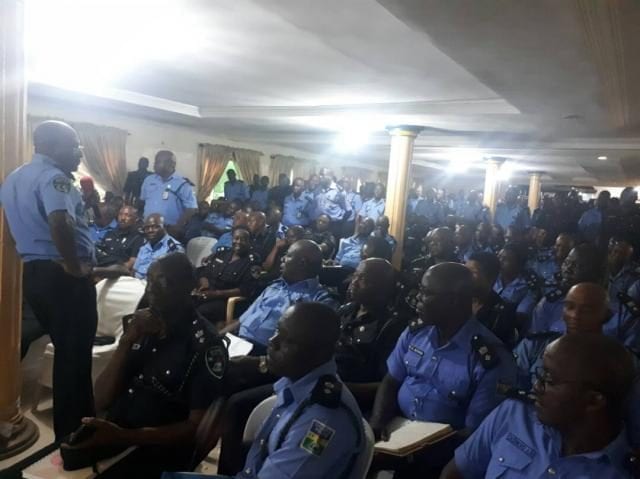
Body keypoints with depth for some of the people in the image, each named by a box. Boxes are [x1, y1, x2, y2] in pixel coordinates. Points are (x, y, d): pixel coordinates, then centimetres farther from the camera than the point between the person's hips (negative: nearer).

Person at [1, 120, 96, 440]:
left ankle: (78, 421, 34)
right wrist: (76, 267, -21)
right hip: (63, 275, -9)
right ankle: (72, 434, 15)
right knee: (75, 353, 3)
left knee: (65, 350, 21)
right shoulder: (53, 177, -16)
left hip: (34, 272, 9)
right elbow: (60, 224, -32)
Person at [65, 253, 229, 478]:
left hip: (156, 452, -5)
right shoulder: (143, 328, 5)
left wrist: (123, 437, -23)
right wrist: (127, 341, -11)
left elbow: (198, 427, -14)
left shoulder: (206, 345, -12)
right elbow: (101, 402, 2)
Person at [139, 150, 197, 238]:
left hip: (170, 231, -4)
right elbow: (141, 201, 19)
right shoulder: (149, 180, 10)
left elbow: (191, 208, -10)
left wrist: (177, 227, -15)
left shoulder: (182, 184, -7)